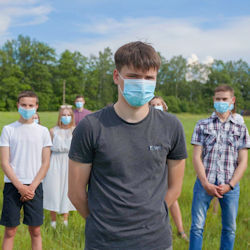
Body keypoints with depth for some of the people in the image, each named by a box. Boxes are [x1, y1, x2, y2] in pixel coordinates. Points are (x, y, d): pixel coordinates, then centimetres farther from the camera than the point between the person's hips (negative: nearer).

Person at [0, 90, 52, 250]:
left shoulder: (43, 131, 5)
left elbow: (46, 163, 3)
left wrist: (32, 187, -8)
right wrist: (20, 186, -10)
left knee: (35, 231, 6)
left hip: (34, 186, 1)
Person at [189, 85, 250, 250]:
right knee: (197, 226, 0)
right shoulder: (202, 125, 6)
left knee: (230, 228, 9)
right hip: (204, 182, -1)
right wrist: (206, 184, -10)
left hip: (230, 185, 1)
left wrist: (229, 185, -8)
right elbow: (197, 157, 0)